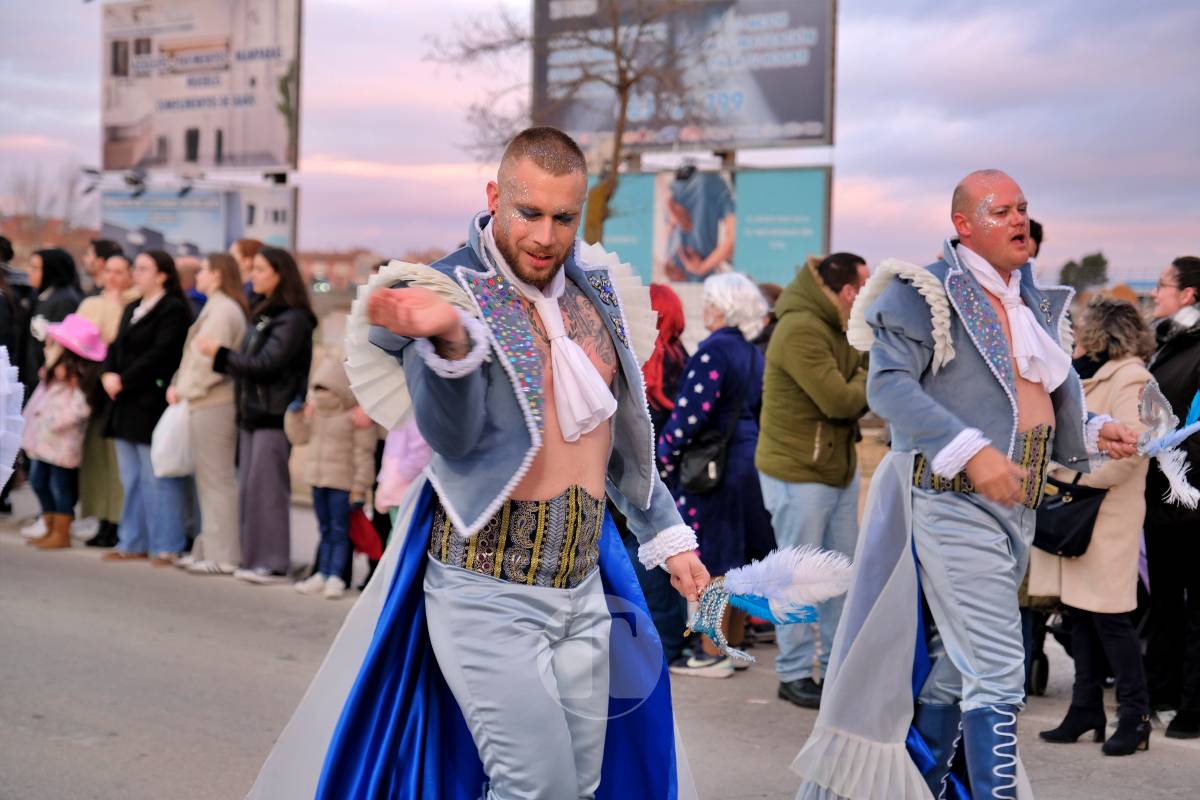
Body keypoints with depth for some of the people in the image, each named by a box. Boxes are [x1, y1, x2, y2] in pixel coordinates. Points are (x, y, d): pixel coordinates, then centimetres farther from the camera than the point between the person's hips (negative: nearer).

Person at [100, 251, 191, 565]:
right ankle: (133, 542, 19)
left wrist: (123, 380, -15)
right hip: (126, 405, 9)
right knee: (131, 479, 12)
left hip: (153, 403, -9)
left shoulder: (174, 309, -8)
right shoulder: (132, 309, 20)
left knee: (156, 479, -7)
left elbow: (160, 354, -17)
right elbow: (117, 347, 16)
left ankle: (166, 546, -2)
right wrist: (109, 375, -3)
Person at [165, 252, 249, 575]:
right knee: (214, 480, 13)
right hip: (213, 403, 10)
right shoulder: (219, 307, 17)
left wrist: (186, 389, -10)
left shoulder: (221, 310, -14)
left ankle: (222, 556, 0)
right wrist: (179, 385, 7)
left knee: (216, 481, -5)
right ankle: (212, 549, 20)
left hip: (211, 404, -10)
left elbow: (210, 359, -21)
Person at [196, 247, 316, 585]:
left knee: (267, 489, -7)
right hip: (252, 414, 9)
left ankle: (274, 564, -3)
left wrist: (220, 353, -11)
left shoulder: (293, 318, -10)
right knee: (249, 490, 8)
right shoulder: (262, 314, 17)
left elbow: (266, 364, -16)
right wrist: (219, 356, 2)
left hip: (275, 417, -9)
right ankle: (254, 560, 14)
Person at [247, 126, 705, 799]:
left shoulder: (597, 292, 7)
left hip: (585, 593, 6)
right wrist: (449, 339, -44)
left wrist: (668, 534, 18)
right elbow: (452, 434, -26)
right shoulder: (450, 291, -11)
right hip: (489, 598, -6)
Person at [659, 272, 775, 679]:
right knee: (738, 558, 15)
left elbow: (691, 413, -21)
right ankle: (735, 643, 23)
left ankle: (712, 655, -1)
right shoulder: (754, 353, 12)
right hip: (749, 459, 9)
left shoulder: (714, 350, -16)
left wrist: (664, 456, -11)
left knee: (708, 561, -4)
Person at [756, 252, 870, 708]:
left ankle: (837, 665, 25)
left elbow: (857, 393, 9)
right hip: (798, 473, -10)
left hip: (840, 467, 10)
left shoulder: (838, 327, 12)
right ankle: (795, 674, 9)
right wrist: (872, 382, -8)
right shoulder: (801, 330, -22)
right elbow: (839, 400, -25)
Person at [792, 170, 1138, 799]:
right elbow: (888, 384, -17)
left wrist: (1094, 434, 7)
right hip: (955, 503, -8)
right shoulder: (929, 292, -8)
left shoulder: (1038, 303, 16)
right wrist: (971, 452, -24)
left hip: (1017, 505, 8)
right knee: (997, 673, -11)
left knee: (957, 667, 16)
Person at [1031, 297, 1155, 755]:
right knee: (1079, 613, 11)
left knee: (1108, 615, -6)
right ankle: (1086, 710, 18)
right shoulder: (1090, 377, 19)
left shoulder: (1128, 378, -10)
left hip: (1107, 516, -9)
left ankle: (1135, 716, 2)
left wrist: (1082, 480, -17)